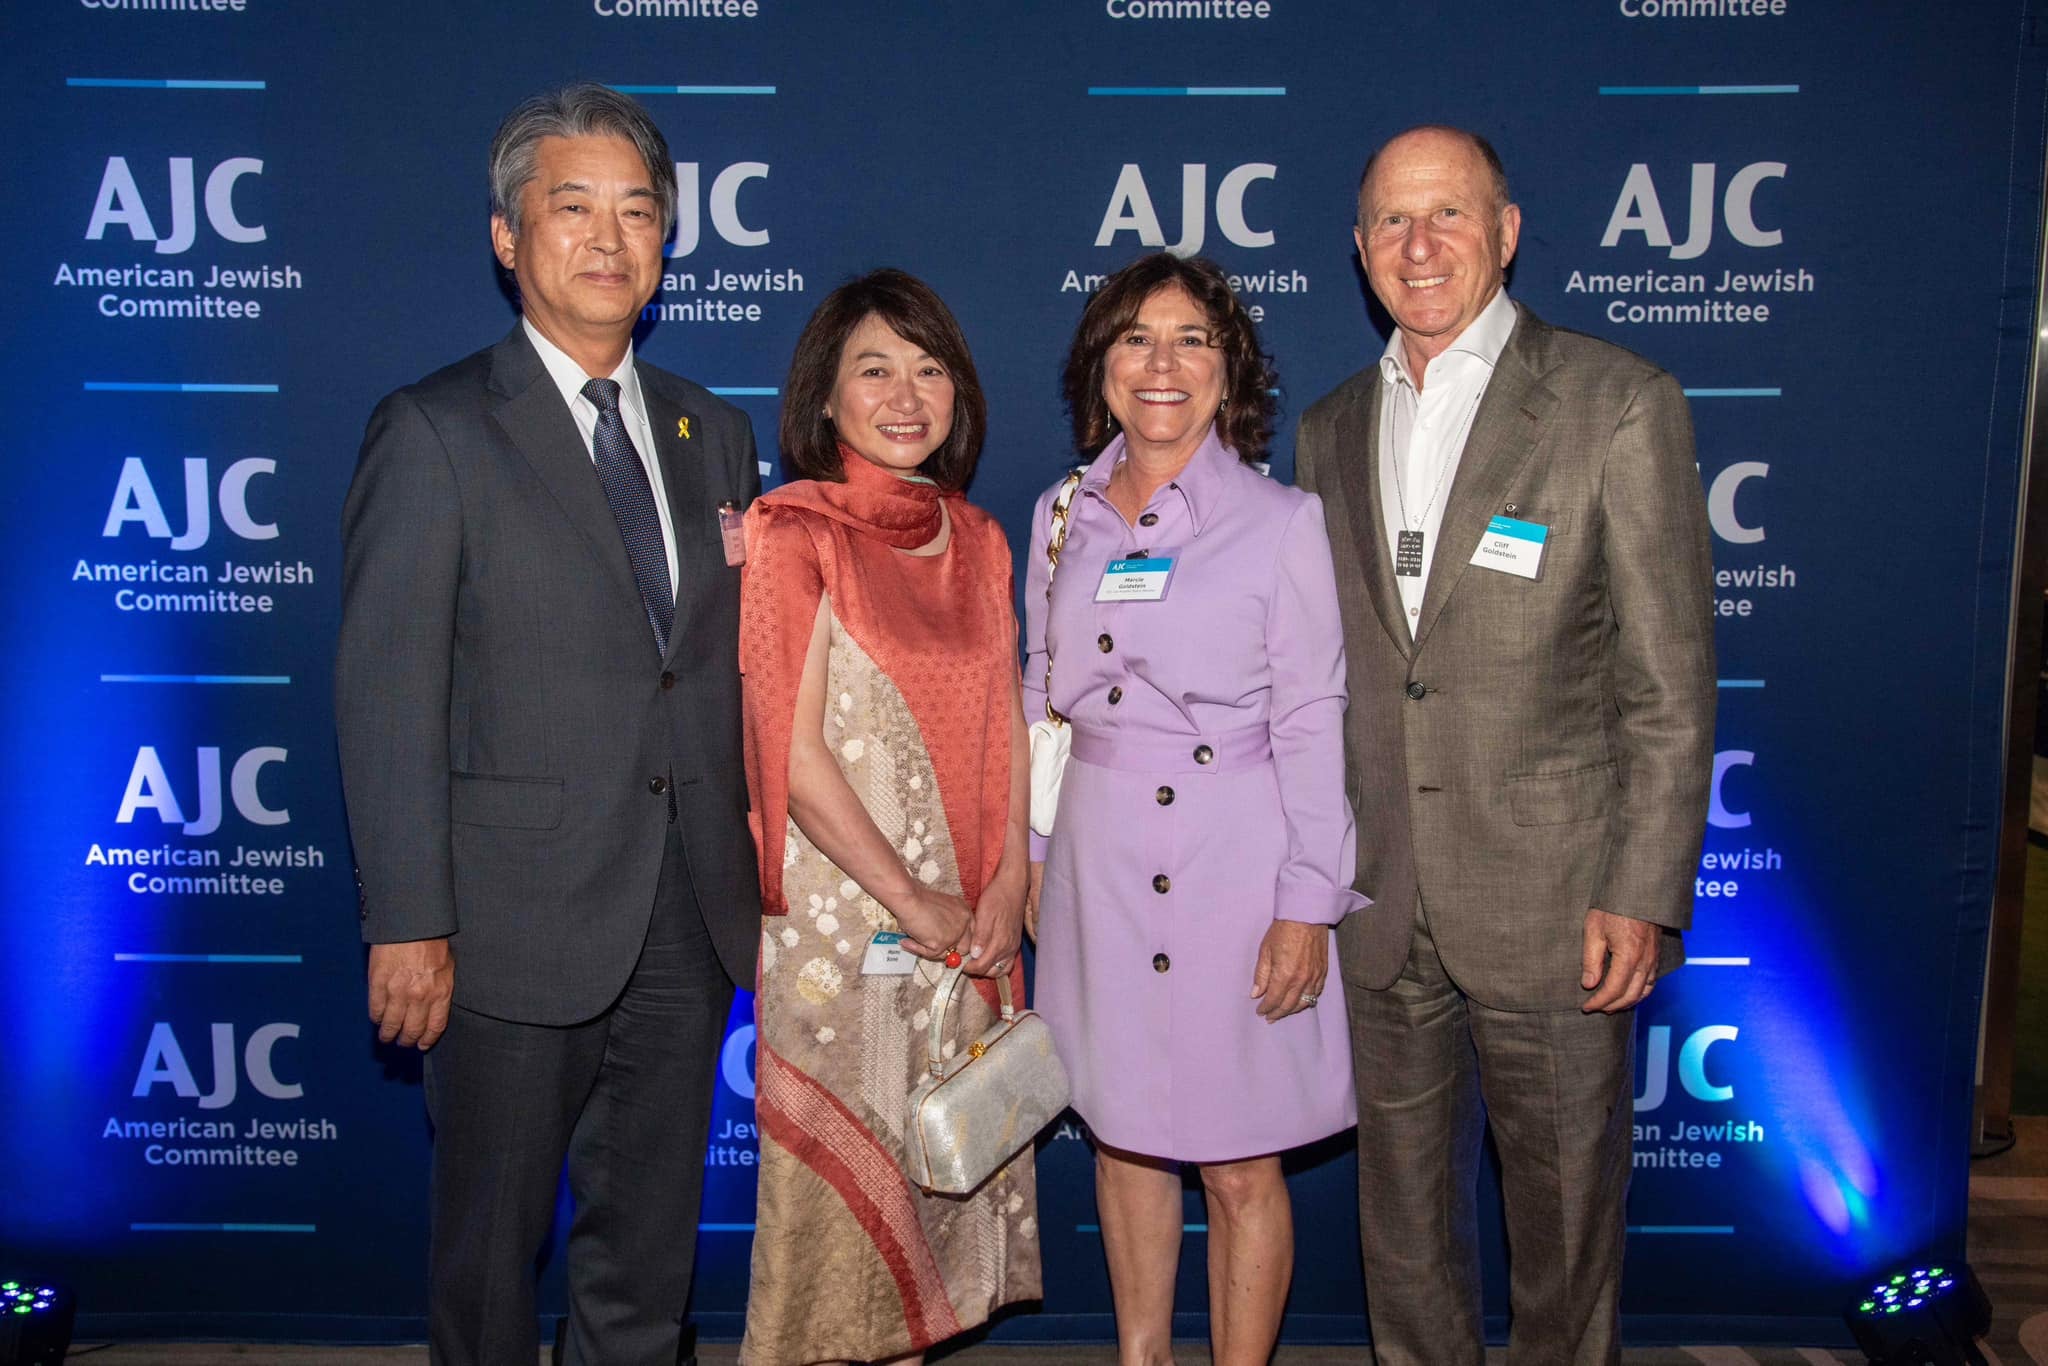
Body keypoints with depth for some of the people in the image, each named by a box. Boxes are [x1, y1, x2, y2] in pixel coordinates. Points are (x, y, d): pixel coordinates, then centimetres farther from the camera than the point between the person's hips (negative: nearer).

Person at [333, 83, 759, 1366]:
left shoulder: (714, 434, 10)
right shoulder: (435, 433, -6)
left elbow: (735, 668, 10)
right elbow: (389, 696, -9)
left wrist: (758, 864, 5)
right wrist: (408, 925, -13)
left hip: (693, 919, 5)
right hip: (519, 921, -4)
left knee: (653, 1238, 18)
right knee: (493, 1235, 13)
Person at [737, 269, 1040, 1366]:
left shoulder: (977, 540, 9)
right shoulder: (795, 533, -8)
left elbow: (1006, 729, 9)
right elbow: (793, 750, -13)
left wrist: (1007, 883, -3)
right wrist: (909, 900, -11)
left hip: (965, 921, 5)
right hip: (839, 914, -5)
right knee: (838, 1168, 5)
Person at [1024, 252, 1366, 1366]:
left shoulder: (1282, 520, -6)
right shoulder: (1064, 514, 7)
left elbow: (1313, 723, -7)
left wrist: (1307, 904, -11)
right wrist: (1031, 847, 11)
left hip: (1231, 859, -4)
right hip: (1098, 858, 4)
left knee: (1240, 1163, 4)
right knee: (1121, 1128, 15)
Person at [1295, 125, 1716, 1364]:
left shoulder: (1620, 404, -6)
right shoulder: (1330, 432, 9)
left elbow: (1671, 682, -7)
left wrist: (1644, 895, -11)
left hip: (1553, 900, -4)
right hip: (1378, 903, 4)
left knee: (1567, 1206, 11)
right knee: (1402, 1209, 17)